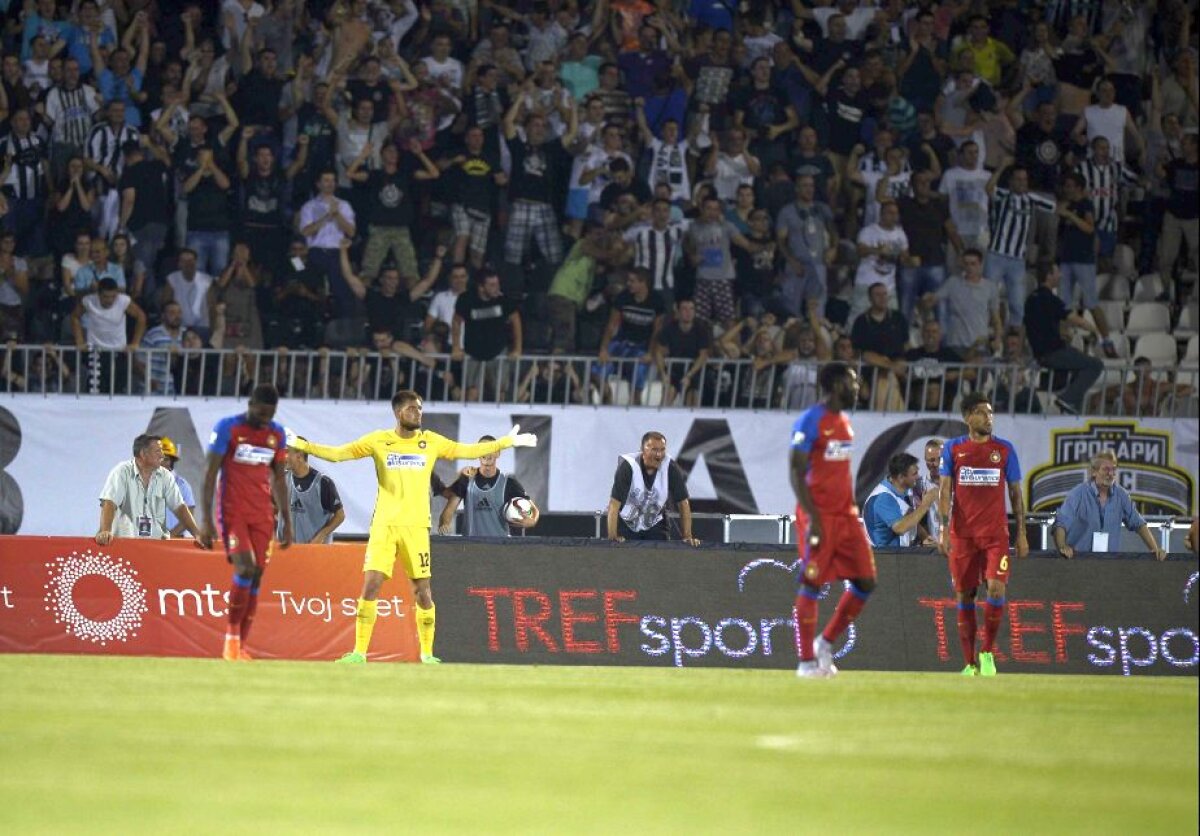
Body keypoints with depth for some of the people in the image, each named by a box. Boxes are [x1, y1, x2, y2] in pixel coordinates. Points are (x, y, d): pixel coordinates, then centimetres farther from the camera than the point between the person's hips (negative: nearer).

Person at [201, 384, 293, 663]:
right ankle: (231, 638, -8)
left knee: (256, 576, -1)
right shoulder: (227, 428, -6)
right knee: (245, 568, -19)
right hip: (233, 511, -5)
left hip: (262, 514, 5)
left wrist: (287, 522, 13)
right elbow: (210, 474, -6)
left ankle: (241, 646, 3)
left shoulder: (276, 433, 9)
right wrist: (207, 519, -11)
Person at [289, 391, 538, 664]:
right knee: (371, 585, -10)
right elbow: (337, 454, 3)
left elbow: (468, 451, 13)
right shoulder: (378, 441, 2)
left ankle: (427, 653, 14)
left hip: (416, 526, 1)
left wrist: (508, 442, 11)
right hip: (384, 525, -1)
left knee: (423, 590, 1)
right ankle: (359, 652, -5)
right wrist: (302, 445, -7)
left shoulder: (430, 441, 7)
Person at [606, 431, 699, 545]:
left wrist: (688, 537, -16)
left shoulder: (671, 468, -17)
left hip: (655, 524, 2)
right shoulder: (628, 466, -24)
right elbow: (614, 504, -27)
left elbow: (683, 503, -11)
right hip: (627, 523, -2)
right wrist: (612, 537, -34)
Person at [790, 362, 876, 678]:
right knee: (811, 584, -4)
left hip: (845, 515, 8)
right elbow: (796, 472, -14)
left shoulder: (844, 421, 15)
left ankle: (826, 643, 17)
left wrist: (853, 511, 19)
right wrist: (812, 518, -19)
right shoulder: (810, 421, -11)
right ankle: (807, 661, 1)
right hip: (819, 516, -8)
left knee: (865, 582, 5)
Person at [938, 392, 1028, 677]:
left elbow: (1015, 493, 10)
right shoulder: (953, 448, 5)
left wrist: (1021, 533, 5)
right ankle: (971, 663, 9)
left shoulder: (1004, 449, 7)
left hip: (996, 533, 0)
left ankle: (987, 653, 1)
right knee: (964, 596, 2)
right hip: (962, 534, 0)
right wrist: (945, 529, -9)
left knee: (996, 589, -15)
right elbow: (945, 491, 2)